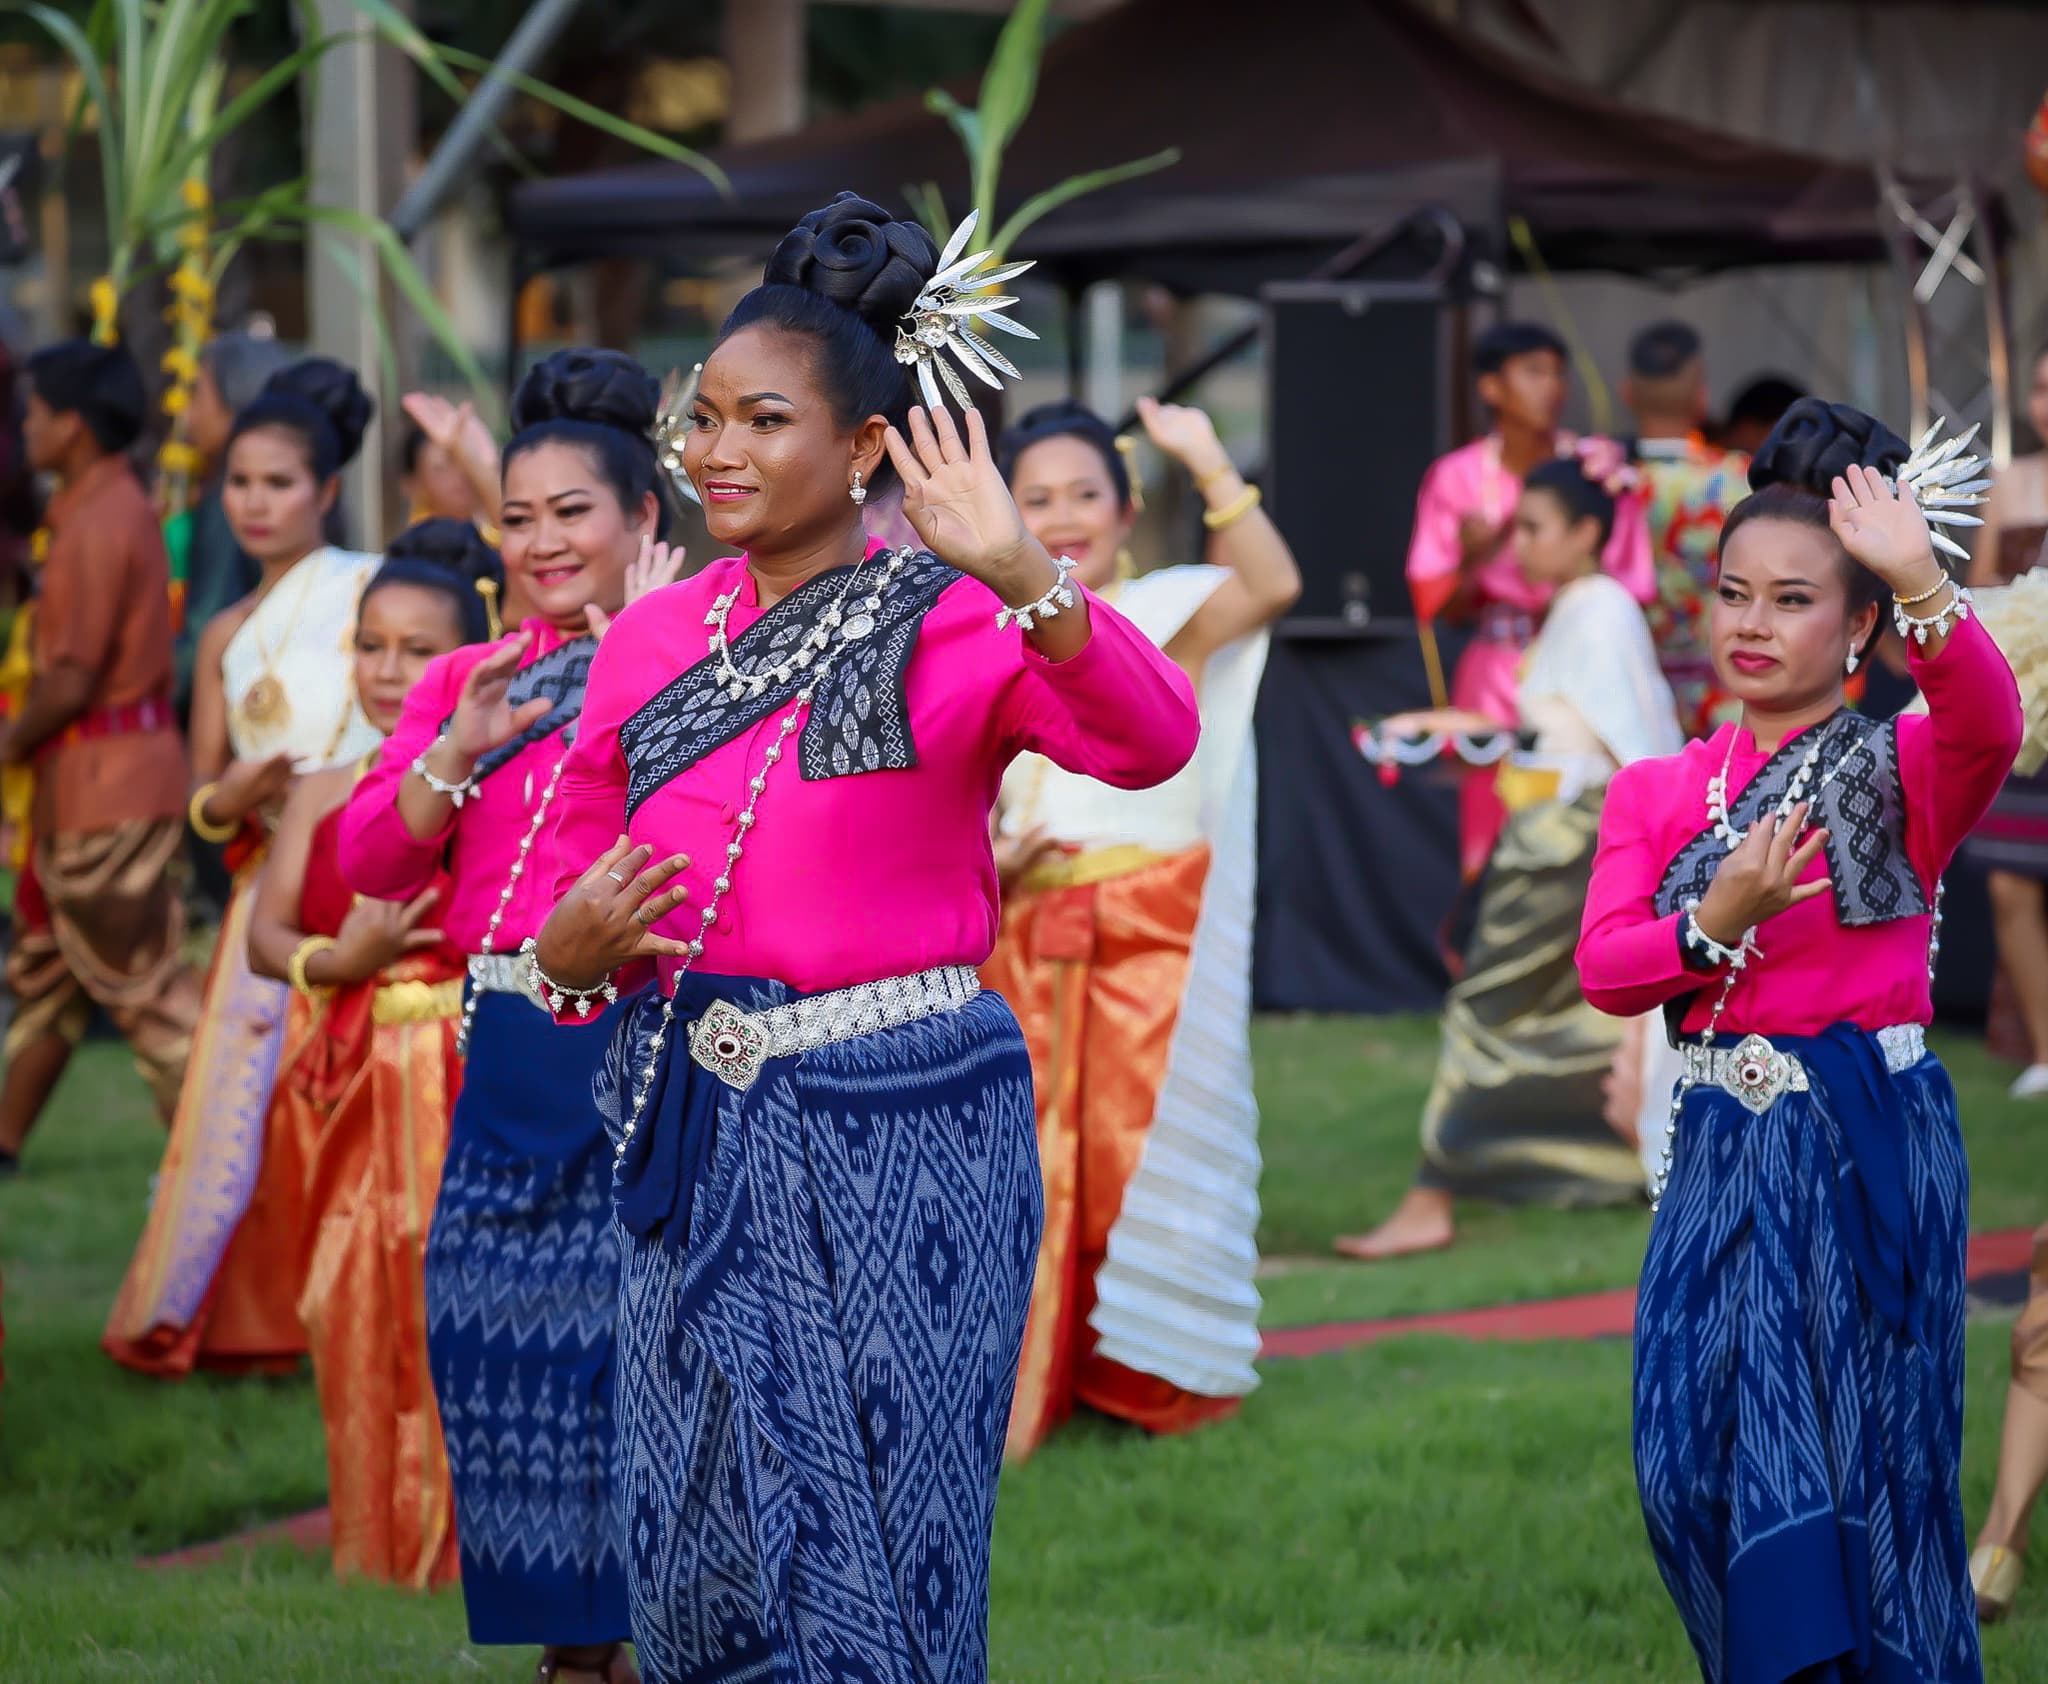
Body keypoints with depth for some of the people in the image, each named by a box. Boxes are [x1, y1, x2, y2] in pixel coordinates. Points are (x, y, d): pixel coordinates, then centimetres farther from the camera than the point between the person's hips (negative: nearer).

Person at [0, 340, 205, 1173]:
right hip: (88, 783, 10)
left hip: (107, 788, -10)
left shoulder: (100, 525, -19)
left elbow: (73, 681, -20)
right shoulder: (119, 506, 13)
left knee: (143, 982, -6)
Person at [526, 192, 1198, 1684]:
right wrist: (577, 941, -7)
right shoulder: (655, 641, 8)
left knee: (876, 1561, 1)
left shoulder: (950, 626, -7)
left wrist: (1021, 576, -41)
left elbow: (1152, 741, -26)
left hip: (899, 1127, -5)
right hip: (696, 1125, 5)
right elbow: (574, 899, 16)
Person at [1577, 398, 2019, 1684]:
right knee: (1702, 1457, 1)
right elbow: (1605, 967, 0)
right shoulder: (1660, 791, 11)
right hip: (1721, 1142, 4)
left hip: (1868, 1139, -4)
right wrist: (1714, 926, -19)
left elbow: (1987, 721, -27)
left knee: (1871, 1455, -2)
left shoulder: (1902, 771, -2)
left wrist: (1920, 583, -43)